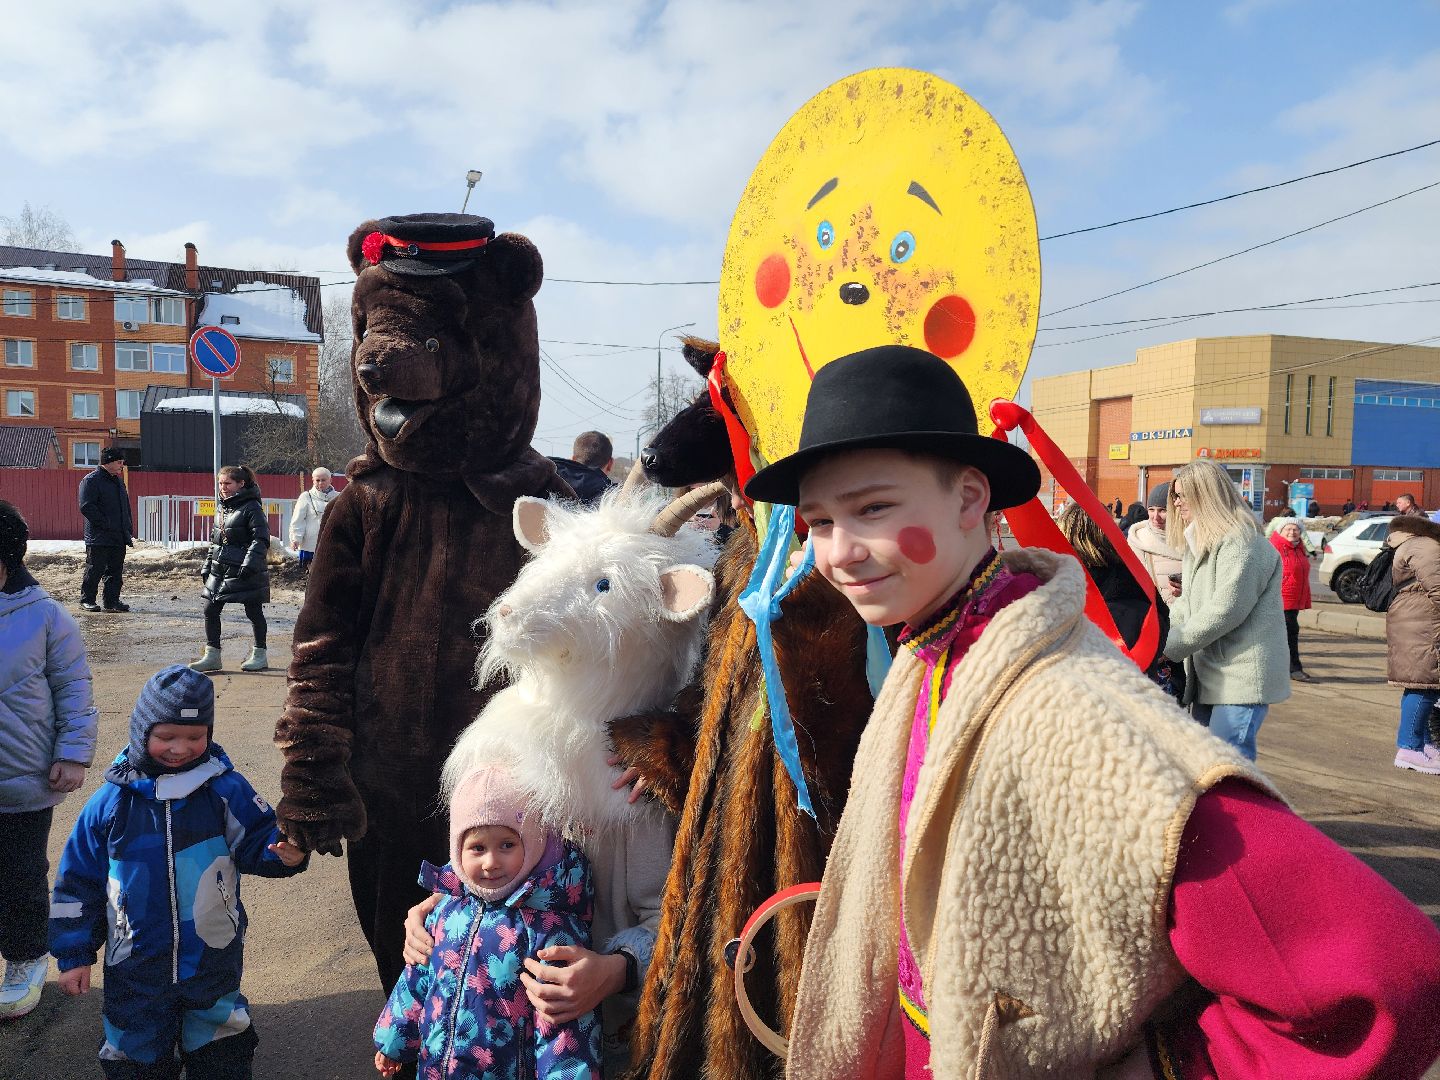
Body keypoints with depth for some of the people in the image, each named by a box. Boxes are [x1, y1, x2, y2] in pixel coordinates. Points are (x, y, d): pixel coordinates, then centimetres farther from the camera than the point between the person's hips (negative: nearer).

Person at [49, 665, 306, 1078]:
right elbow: (78, 881, 2)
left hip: (214, 962, -1)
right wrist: (74, 953, 4)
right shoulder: (110, 803, -7)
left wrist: (285, 852, -28)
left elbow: (257, 843, -6)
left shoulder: (226, 789, -11)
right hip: (135, 964, 1)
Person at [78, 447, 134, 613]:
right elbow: (86, 507, -16)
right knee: (95, 569, 0)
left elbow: (126, 509, 24)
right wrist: (106, 524, -18)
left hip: (119, 537, 8)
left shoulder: (118, 482, 18)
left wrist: (129, 532, 15)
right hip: (99, 537, -7)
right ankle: (87, 599, 11)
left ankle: (112, 601, 14)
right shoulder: (91, 480, -7)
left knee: (116, 570, 8)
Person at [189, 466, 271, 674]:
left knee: (253, 612, 3)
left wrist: (249, 564, -23)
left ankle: (260, 655, 15)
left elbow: (261, 539, -16)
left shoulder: (251, 507, -11)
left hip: (245, 572, -8)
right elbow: (214, 539, 21)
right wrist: (207, 565, 17)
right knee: (211, 610, 6)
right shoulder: (221, 507, 14)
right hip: (219, 570, 8)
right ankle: (212, 655, 15)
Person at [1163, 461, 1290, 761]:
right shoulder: (1198, 543, 17)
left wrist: (1169, 648, -17)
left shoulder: (1240, 542, -15)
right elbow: (1185, 607, 16)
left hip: (1240, 678, -10)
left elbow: (1224, 611, -22)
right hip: (1208, 676, 10)